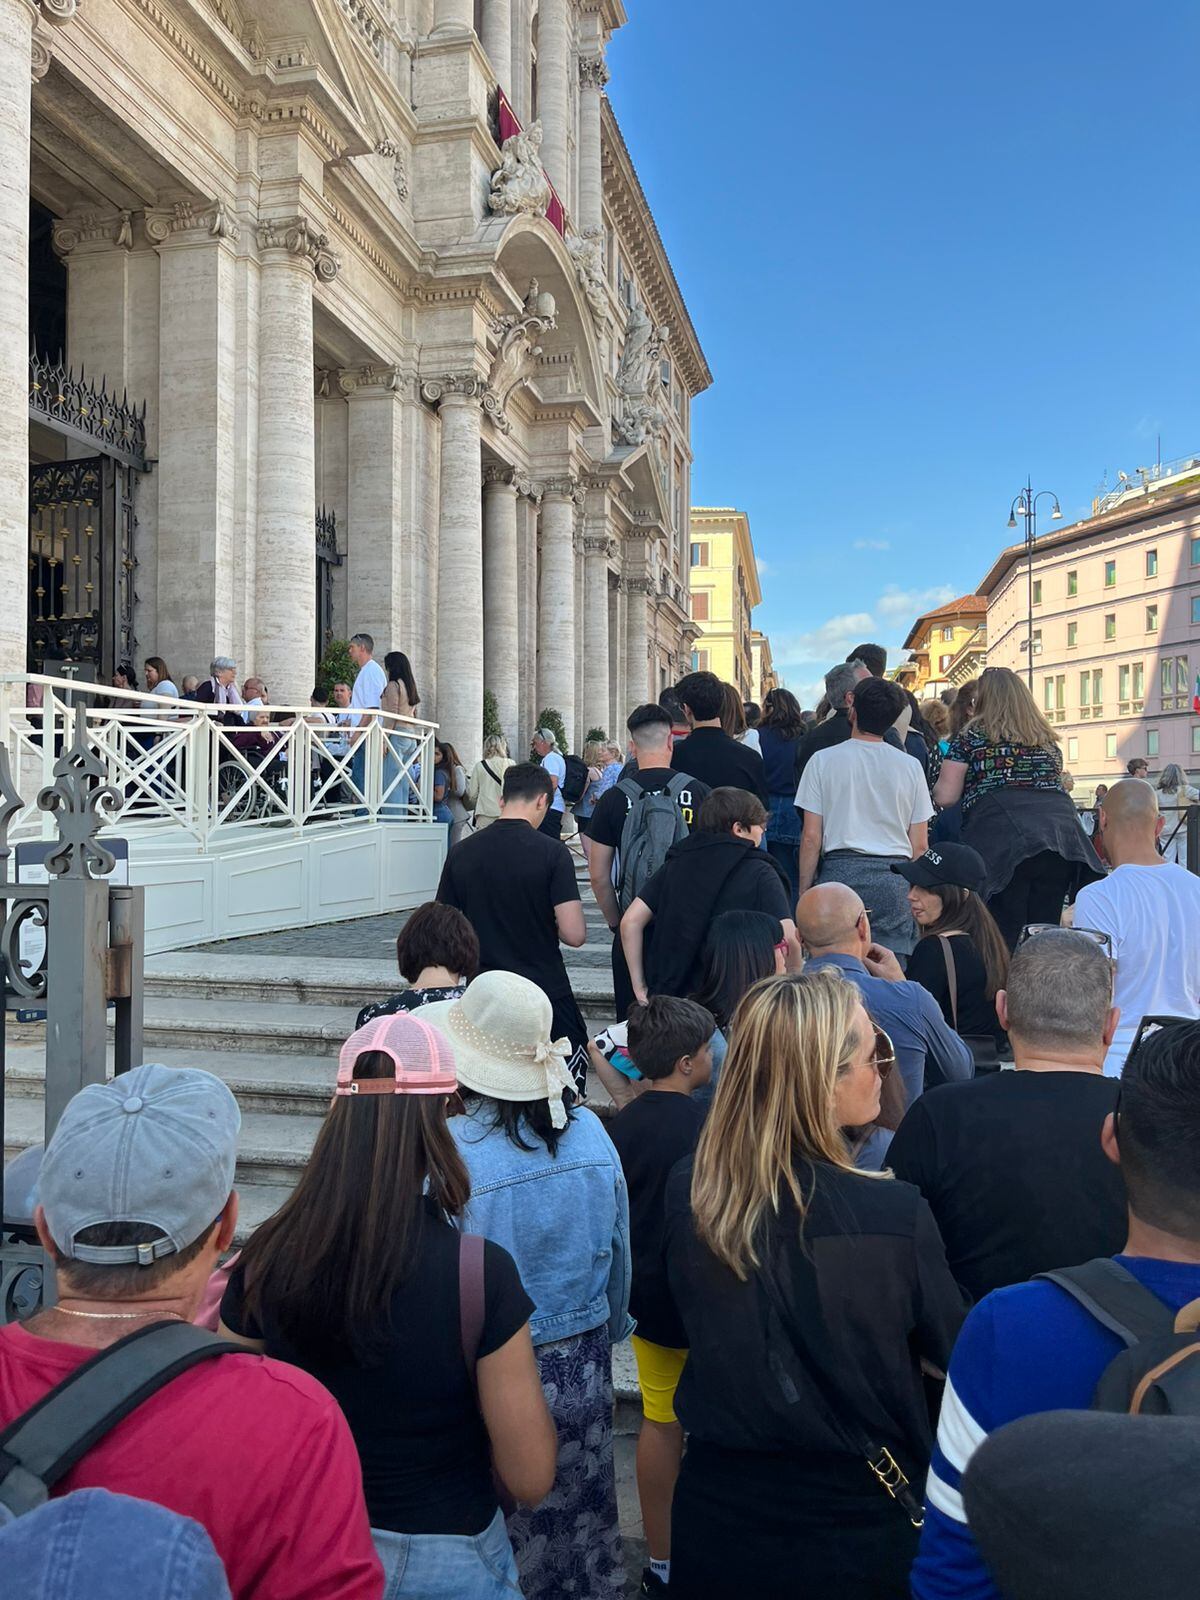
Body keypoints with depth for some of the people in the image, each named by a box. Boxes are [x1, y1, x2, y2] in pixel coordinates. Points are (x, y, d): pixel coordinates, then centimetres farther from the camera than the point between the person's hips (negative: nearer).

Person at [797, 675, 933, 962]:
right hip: (894, 881, 2)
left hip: (840, 873, -1)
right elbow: (920, 844, 7)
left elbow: (812, 837, -2)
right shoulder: (910, 766, 7)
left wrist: (804, 893, 6)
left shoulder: (823, 760, 1)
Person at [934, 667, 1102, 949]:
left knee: (1003, 937, -4)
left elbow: (945, 796, 7)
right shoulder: (1048, 739, 23)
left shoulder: (971, 736, 9)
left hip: (1003, 843, -5)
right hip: (1059, 834, 5)